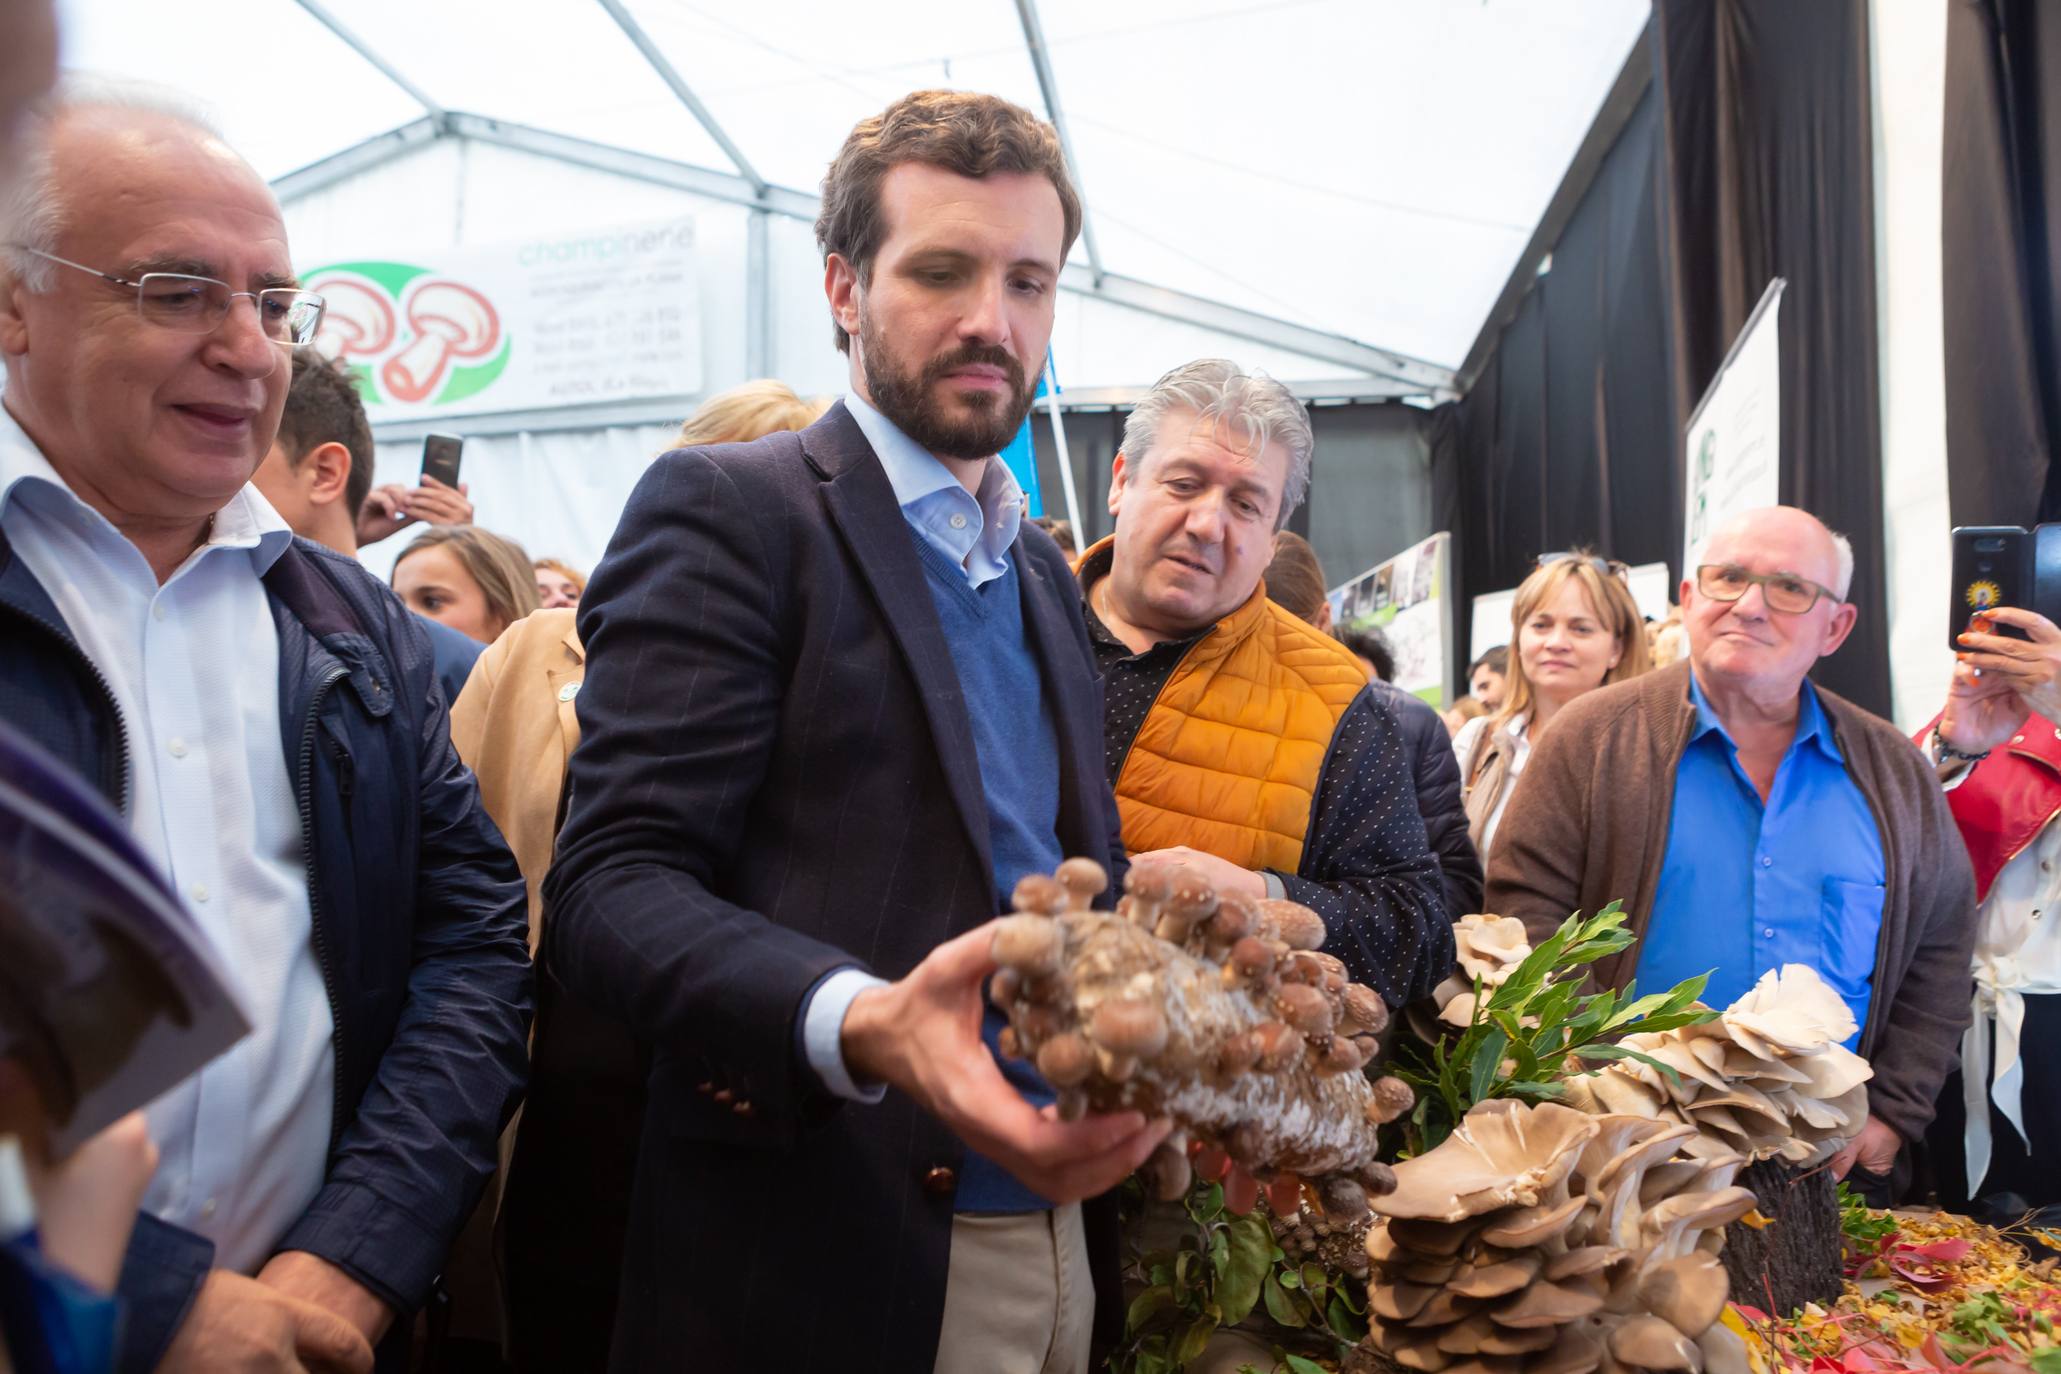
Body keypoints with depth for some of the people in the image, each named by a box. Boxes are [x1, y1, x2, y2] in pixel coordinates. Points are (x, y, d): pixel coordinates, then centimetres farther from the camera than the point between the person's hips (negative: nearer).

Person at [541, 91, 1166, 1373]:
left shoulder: (1047, 571, 13)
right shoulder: (725, 510, -8)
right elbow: (614, 883, -16)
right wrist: (858, 1025, -33)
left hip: (1059, 1223, 7)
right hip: (825, 1266, -6)